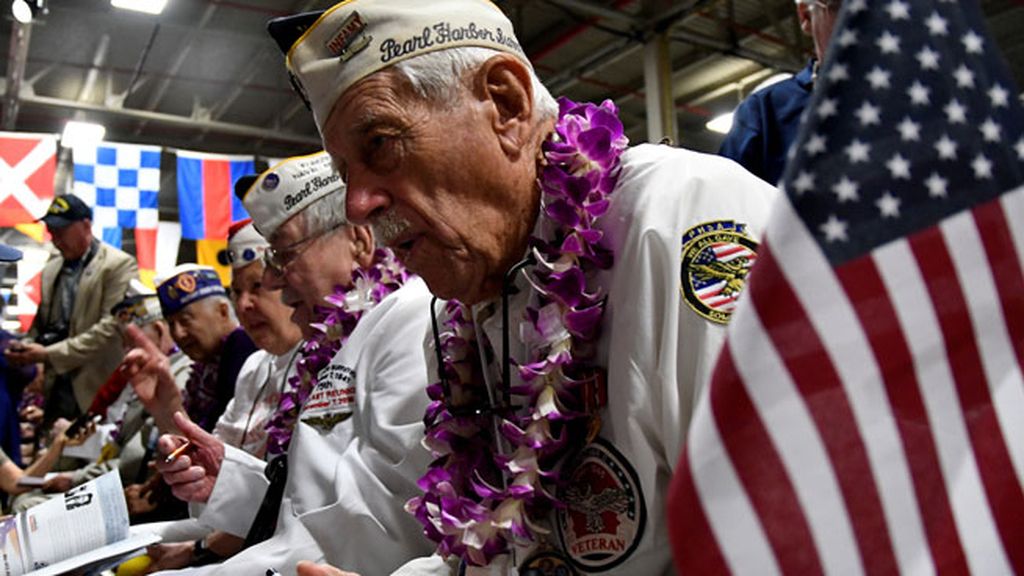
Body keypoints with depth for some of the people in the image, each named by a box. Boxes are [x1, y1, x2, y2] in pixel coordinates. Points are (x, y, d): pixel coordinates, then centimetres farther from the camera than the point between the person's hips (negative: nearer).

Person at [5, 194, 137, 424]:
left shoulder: (119, 265, -7)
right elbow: (41, 323, 20)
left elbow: (112, 326, -15)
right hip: (55, 388, 6)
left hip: (99, 390, -6)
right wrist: (27, 348, -2)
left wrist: (50, 354, -14)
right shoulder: (51, 269, 14)